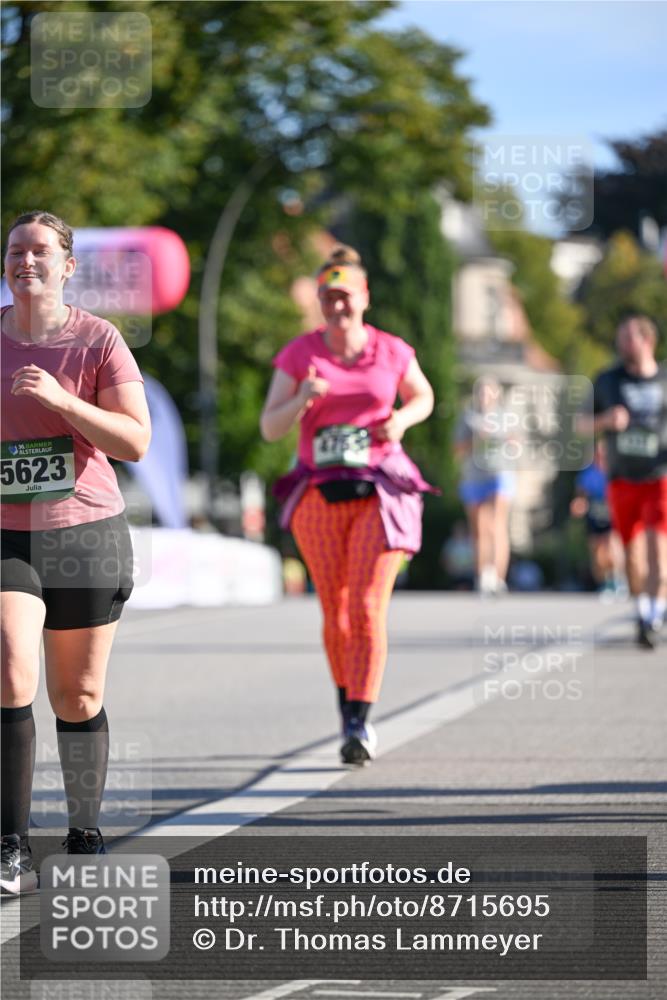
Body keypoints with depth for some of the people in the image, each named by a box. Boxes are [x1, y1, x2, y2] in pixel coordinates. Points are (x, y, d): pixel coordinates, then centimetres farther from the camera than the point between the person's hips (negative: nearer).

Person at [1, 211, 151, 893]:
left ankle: (86, 838, 26)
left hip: (87, 534, 0)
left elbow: (136, 441, -10)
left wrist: (61, 401, -20)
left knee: (79, 696, 7)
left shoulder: (98, 339, -2)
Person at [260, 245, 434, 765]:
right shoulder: (298, 355, 1)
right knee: (336, 613, 8)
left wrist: (402, 420, -2)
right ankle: (350, 702, 28)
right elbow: (271, 428, -2)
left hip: (379, 494, -1)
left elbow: (423, 397, 20)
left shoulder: (392, 352, 2)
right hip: (320, 497, 1)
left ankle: (359, 724, -15)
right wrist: (302, 401, -22)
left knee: (368, 609, -13)